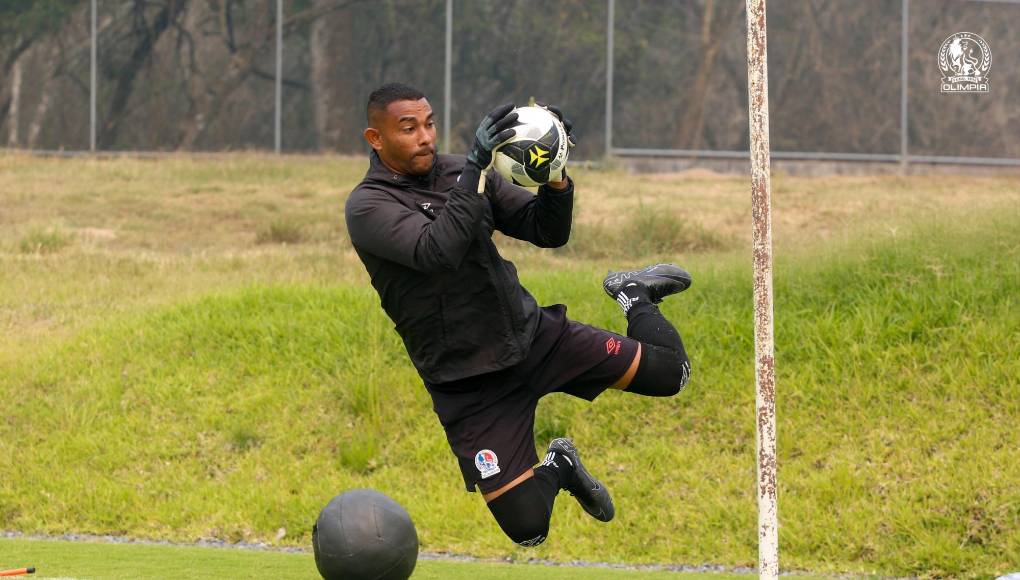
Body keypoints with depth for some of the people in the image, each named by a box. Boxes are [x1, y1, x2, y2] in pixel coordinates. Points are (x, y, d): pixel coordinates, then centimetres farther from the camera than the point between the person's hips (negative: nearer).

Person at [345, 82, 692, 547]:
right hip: (468, 383, -4)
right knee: (527, 528, -11)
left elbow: (548, 231, 2)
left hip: (534, 334, 4)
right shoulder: (367, 208, -12)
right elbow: (438, 253, -30)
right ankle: (556, 469, 25)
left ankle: (634, 295, 26)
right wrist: (474, 169, -35)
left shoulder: (459, 172, 3)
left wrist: (555, 176, -17)